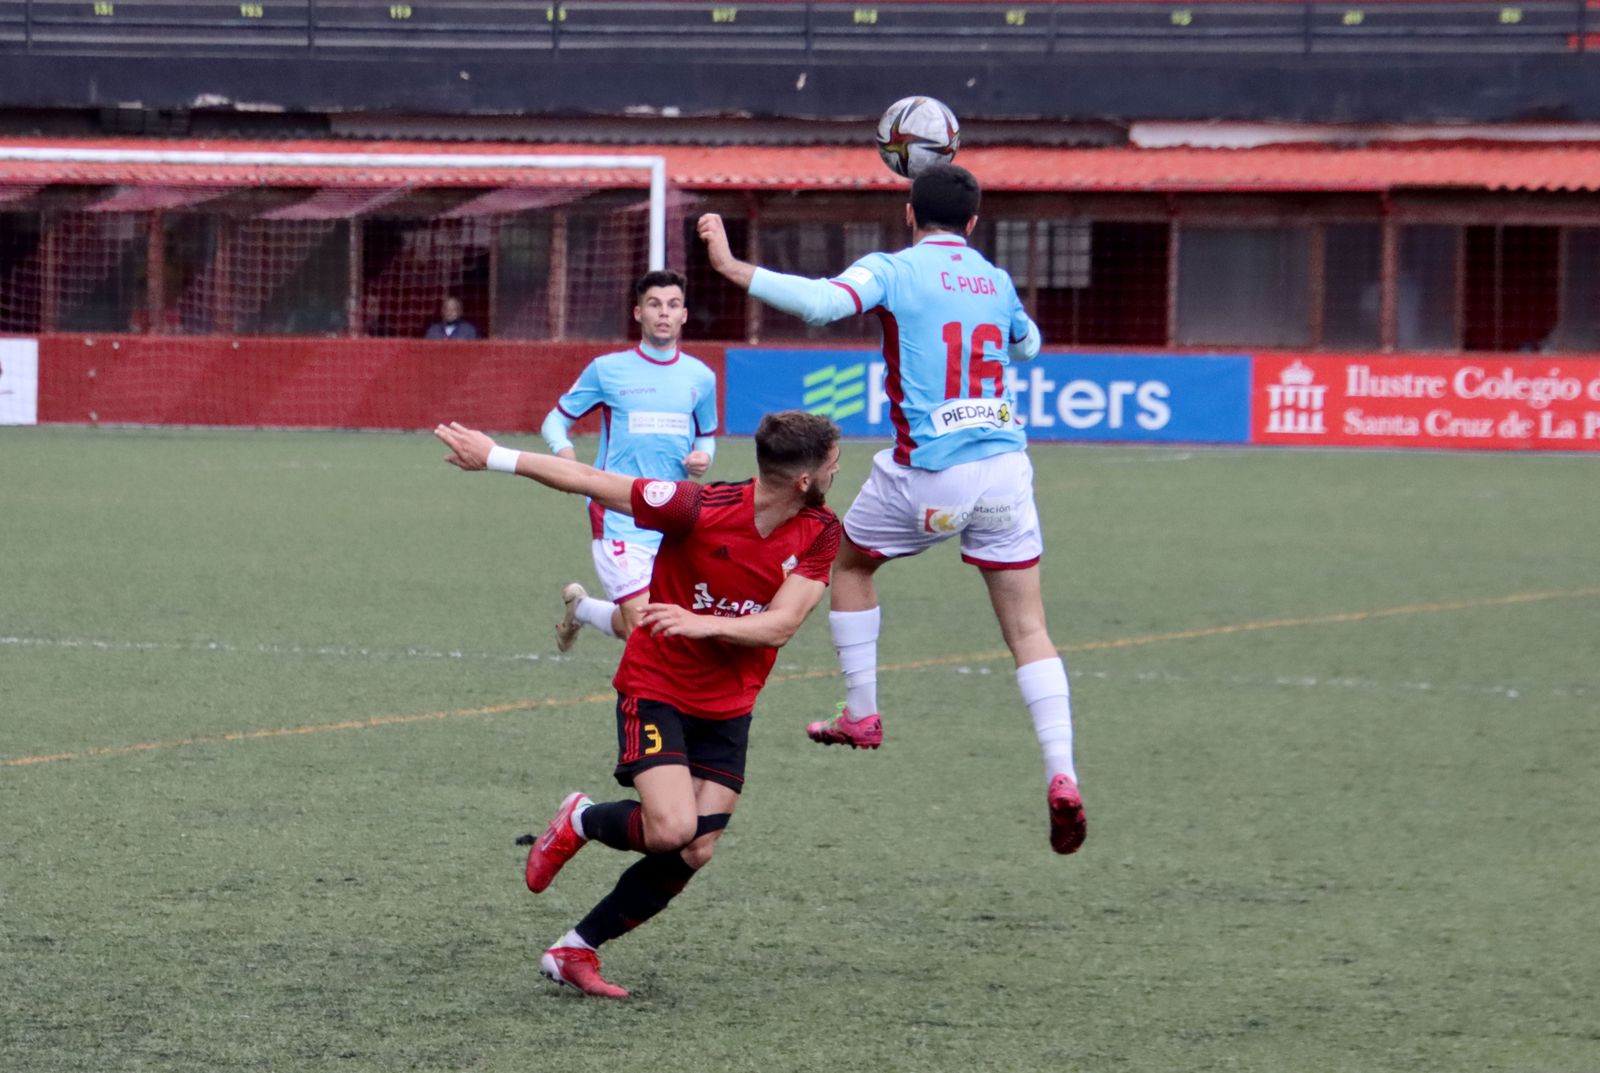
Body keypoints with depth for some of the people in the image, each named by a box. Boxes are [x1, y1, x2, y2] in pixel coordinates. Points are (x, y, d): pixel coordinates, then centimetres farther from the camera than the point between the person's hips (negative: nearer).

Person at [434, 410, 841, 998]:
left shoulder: (821, 534, -9)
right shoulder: (701, 508, -23)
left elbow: (780, 623, -18)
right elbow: (590, 481, -15)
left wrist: (702, 623, -35)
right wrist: (494, 456, -11)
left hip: (728, 710, 5)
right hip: (656, 689, -5)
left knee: (694, 853, -3)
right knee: (671, 829, -23)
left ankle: (575, 950, 13)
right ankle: (580, 821, 11)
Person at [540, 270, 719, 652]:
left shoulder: (700, 377, 9)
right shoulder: (607, 369, -1)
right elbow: (556, 419, 7)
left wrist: (703, 456, -1)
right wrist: (563, 449, -16)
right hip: (618, 517, -4)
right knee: (642, 625, -15)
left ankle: (581, 607, 35)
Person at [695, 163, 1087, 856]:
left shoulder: (893, 270, -4)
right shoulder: (995, 280, 13)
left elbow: (822, 302, -23)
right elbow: (1028, 343, 33)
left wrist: (732, 267, -20)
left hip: (931, 475, -4)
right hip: (1005, 470, 4)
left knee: (847, 562, 26)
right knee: (1029, 632, 4)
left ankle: (861, 715, 28)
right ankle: (1062, 778, -11)